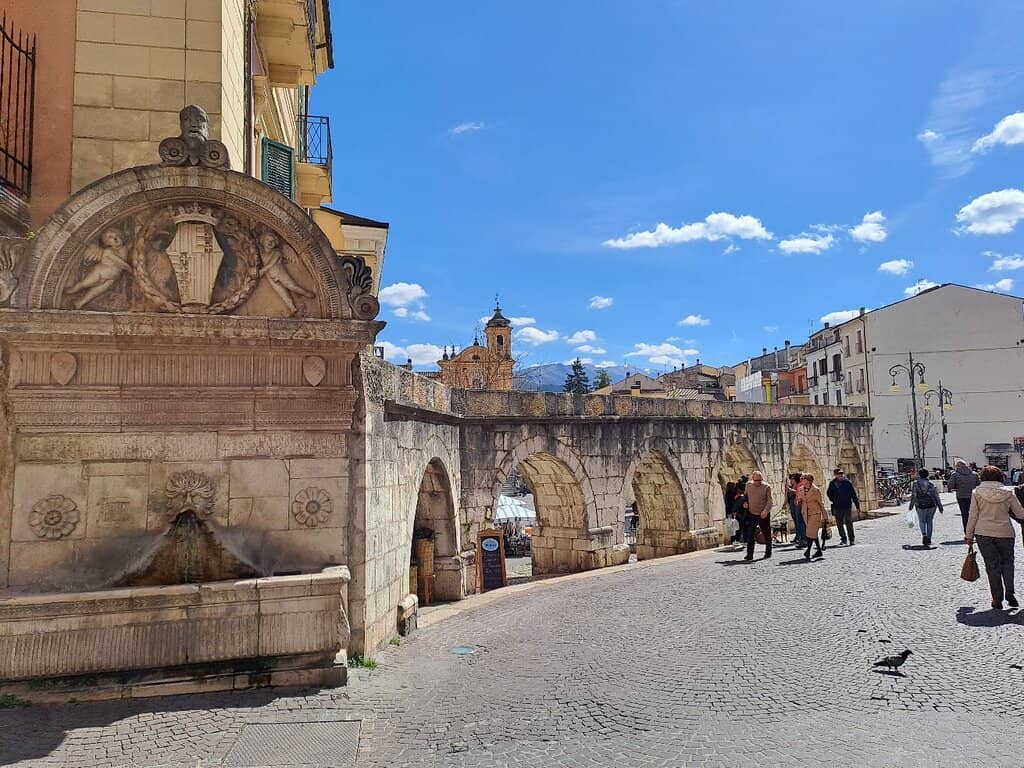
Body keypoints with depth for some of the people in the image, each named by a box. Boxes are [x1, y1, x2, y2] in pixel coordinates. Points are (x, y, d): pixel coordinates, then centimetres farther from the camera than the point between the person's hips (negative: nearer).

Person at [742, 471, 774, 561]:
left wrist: (765, 511, -28)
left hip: (763, 515, -2)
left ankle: (768, 553, 28)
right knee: (750, 535, -4)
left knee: (767, 535, 11)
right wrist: (746, 502, 2)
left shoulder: (767, 487, -7)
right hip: (751, 514, 2)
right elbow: (746, 496, 21)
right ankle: (749, 554, -2)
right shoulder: (748, 485, 4)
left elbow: (770, 500, -14)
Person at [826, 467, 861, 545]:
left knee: (849, 523, -2)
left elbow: (854, 494, -1)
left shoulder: (847, 482, -4)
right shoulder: (832, 483, 2)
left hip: (847, 506, -3)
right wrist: (833, 500, 7)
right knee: (839, 524, 7)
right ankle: (843, 538, 19)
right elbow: (829, 493, 19)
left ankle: (851, 539, 4)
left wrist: (857, 505, -4)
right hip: (837, 507, 3)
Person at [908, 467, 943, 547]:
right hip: (932, 505, 2)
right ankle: (928, 539, 14)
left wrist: (911, 505, 1)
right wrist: (940, 506, 6)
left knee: (922, 521, 12)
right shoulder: (932, 484, 4)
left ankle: (924, 534, -14)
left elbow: (913, 496, -6)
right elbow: (936, 496, 2)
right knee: (929, 521, 14)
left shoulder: (916, 483, -1)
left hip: (921, 505, -2)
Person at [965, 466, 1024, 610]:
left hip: (983, 533, 0)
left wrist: (969, 536, 5)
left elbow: (972, 516, -1)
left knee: (992, 566, 7)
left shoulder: (977, 493, -1)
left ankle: (997, 600, 8)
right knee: (1007, 562, 18)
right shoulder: (1008, 493, 1)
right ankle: (1010, 593, 4)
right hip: (1005, 533, 0)